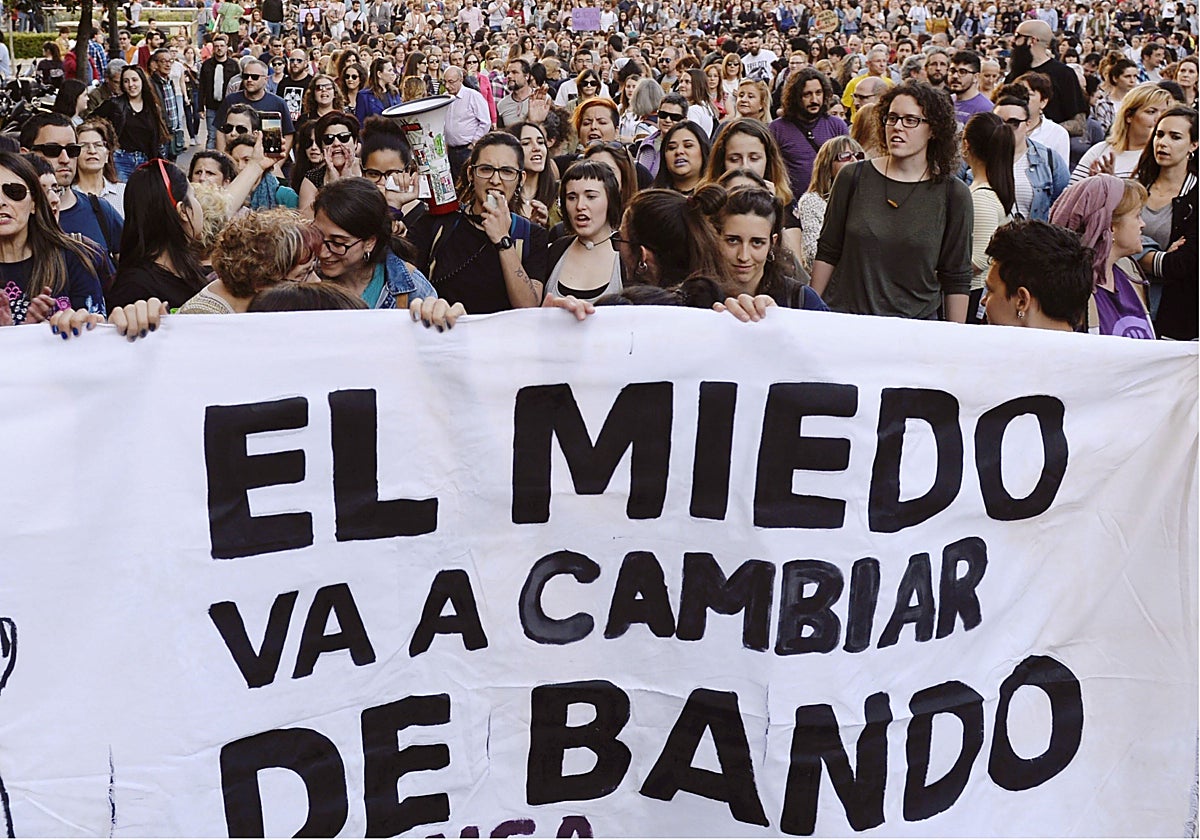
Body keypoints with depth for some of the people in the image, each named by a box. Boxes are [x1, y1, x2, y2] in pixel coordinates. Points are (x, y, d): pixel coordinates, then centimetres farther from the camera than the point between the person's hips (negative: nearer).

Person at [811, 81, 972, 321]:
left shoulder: (953, 193, -2)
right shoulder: (854, 178, 0)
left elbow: (957, 278, 2)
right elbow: (827, 253, 6)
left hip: (915, 322, -1)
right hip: (843, 317, 1)